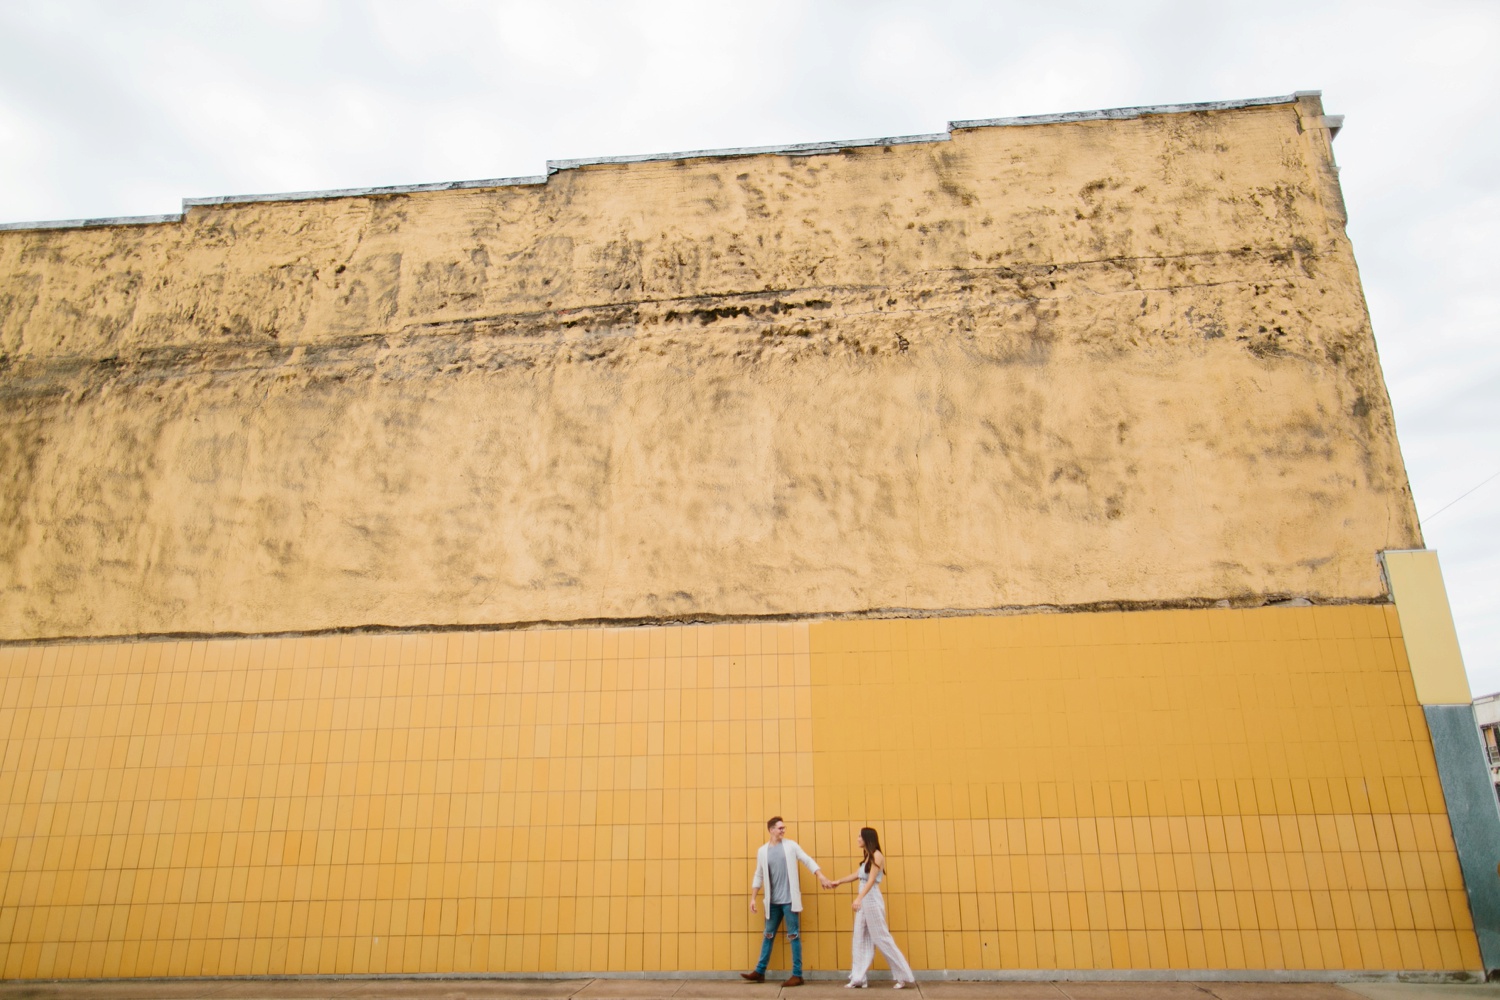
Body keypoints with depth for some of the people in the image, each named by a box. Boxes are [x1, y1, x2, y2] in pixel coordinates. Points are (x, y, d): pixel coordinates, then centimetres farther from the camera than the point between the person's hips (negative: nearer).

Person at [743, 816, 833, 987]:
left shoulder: (790, 845, -1)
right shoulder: (762, 851, 4)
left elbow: (808, 860, -2)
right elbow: (758, 876, 10)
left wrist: (821, 877, -14)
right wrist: (752, 898, 6)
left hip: (789, 899, -3)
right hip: (772, 901, 3)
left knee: (793, 936, -1)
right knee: (768, 935, 11)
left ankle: (797, 975, 5)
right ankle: (760, 972, 20)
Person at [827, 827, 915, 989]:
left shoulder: (877, 856, -12)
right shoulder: (867, 858, 15)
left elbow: (871, 880, -21)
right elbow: (857, 875, 25)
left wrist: (858, 898, -31)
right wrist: (838, 882, 33)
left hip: (872, 900, -9)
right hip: (863, 901, 9)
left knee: (881, 938, -4)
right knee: (861, 939, 6)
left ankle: (905, 977, 5)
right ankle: (859, 979, 9)